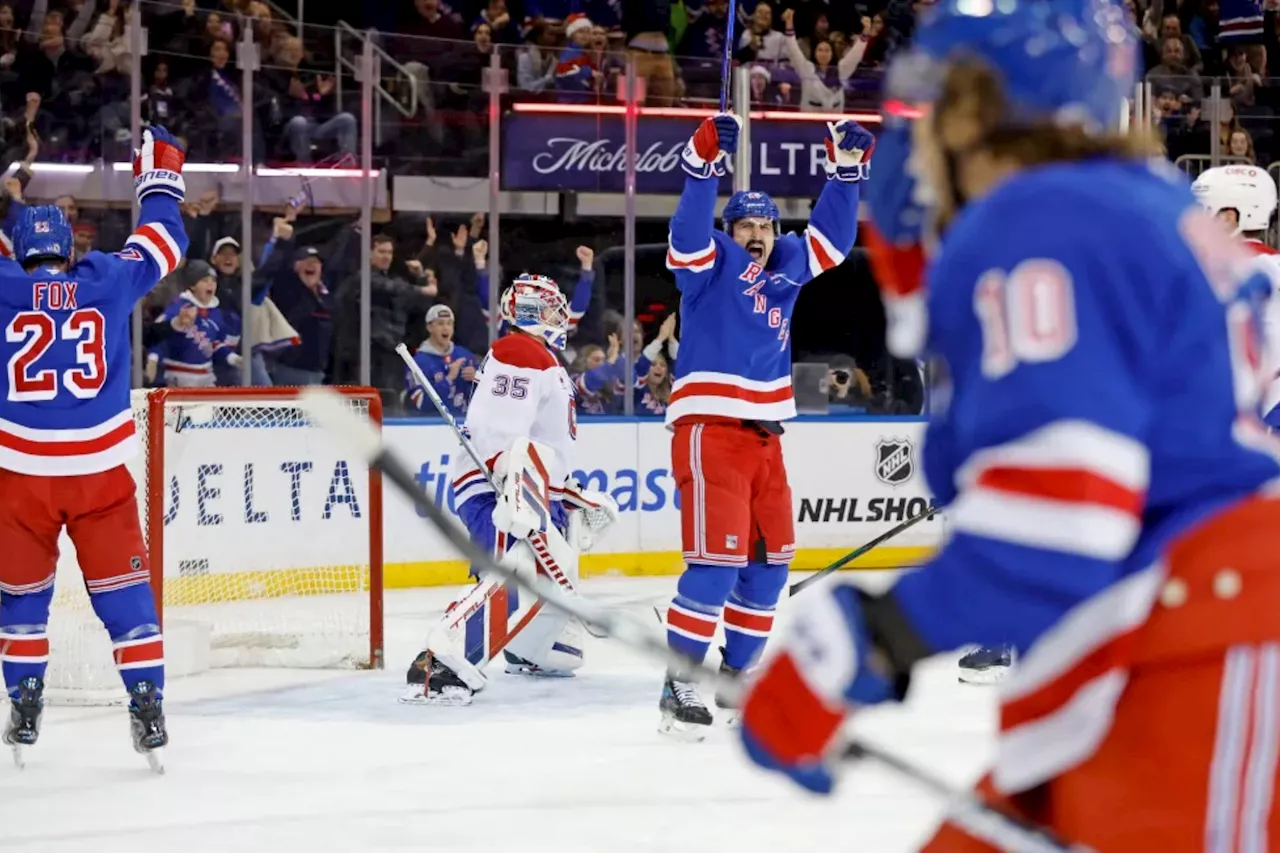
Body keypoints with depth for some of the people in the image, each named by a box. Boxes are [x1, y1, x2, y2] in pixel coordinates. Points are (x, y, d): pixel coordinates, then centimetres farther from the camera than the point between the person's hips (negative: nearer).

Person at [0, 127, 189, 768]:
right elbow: (162, 244, 16)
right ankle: (147, 708, 0)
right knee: (123, 590, 5)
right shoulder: (108, 282, 1)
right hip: (102, 470, 0)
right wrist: (161, 178, 30)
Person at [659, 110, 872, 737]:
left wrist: (846, 169, 12)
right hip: (708, 429, -8)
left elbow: (832, 238, 22)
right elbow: (690, 227, -23)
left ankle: (736, 675, 23)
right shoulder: (710, 264, -5)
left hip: (764, 437, 8)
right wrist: (706, 160, -35)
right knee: (716, 562, -15)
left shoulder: (785, 267, 14)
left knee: (770, 561, 11)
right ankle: (679, 687, -13)